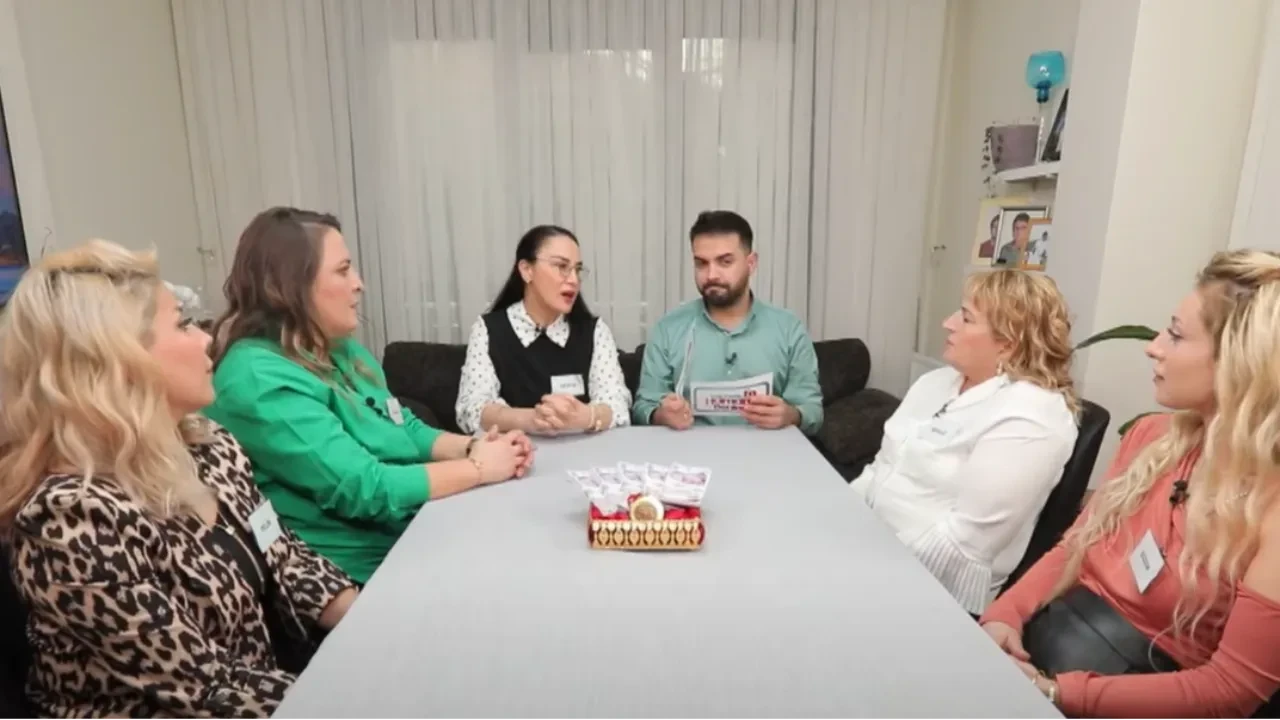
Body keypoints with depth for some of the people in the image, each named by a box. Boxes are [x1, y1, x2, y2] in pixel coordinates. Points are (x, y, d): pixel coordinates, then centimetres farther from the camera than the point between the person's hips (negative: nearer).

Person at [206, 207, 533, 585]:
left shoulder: (343, 351, 8)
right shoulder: (259, 380, -21)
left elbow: (409, 430, 13)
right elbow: (364, 489, -25)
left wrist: (471, 446, -7)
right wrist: (479, 467, -16)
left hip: (415, 533, 8)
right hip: (359, 571, -8)